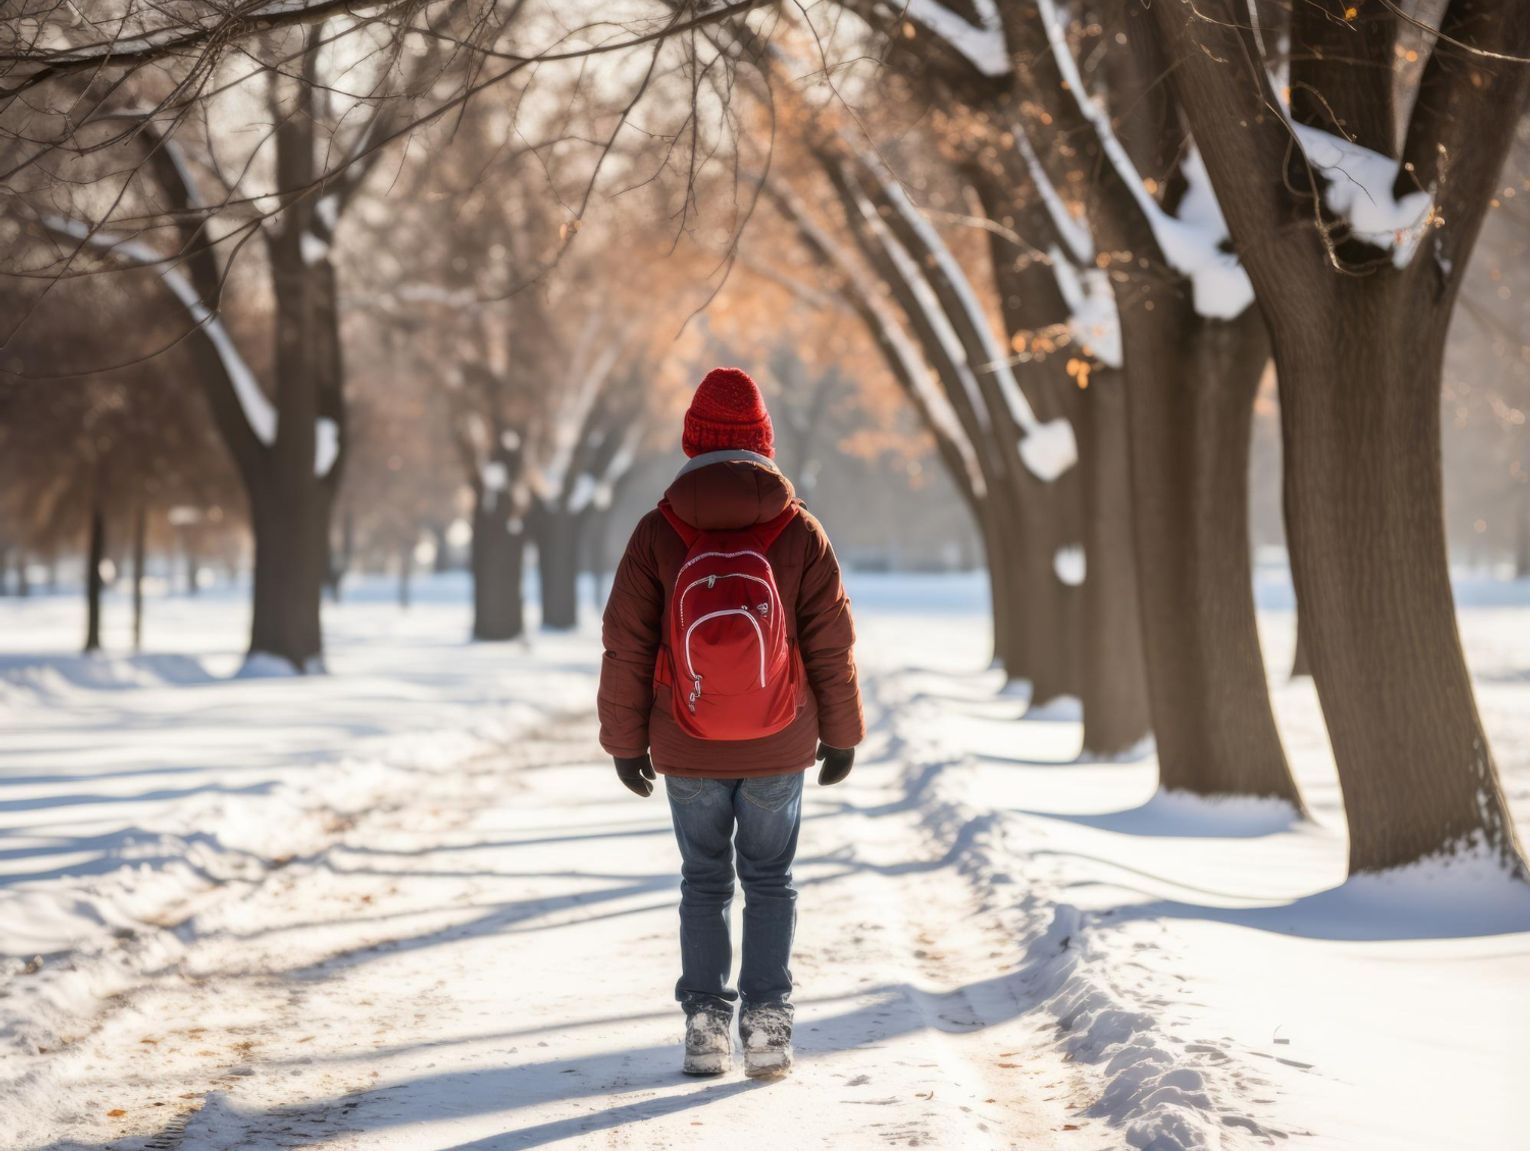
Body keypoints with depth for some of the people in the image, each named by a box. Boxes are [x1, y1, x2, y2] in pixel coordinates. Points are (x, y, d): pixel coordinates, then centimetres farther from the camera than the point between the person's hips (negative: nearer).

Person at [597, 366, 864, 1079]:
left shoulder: (657, 533, -8)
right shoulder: (799, 532, -6)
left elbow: (626, 647, -4)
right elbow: (832, 644, -2)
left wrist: (624, 739, 6)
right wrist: (841, 733, 10)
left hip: (688, 753, 0)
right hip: (780, 751, 0)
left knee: (703, 882, 12)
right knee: (770, 881, 11)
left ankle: (706, 1022, 8)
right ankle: (767, 1020, 3)